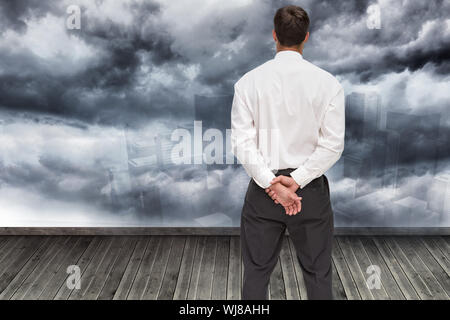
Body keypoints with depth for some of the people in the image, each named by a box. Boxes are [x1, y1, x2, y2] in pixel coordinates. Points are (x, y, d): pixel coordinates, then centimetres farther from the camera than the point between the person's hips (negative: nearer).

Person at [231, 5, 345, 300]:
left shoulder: (248, 82, -4)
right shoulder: (328, 83, -5)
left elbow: (242, 142, -9)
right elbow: (333, 144, -9)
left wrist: (271, 183, -11)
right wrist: (296, 181, -11)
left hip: (263, 187, 1)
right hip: (311, 190, 0)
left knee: (256, 271, 13)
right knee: (318, 273, 14)